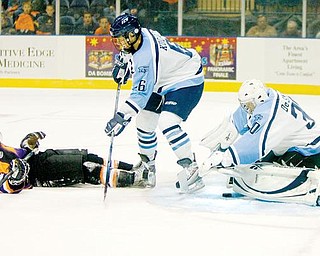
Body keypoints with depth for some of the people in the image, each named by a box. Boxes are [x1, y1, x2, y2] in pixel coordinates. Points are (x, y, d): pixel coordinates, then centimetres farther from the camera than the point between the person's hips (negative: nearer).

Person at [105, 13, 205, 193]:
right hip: (165, 82, 11)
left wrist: (121, 118, -39)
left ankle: (191, 170, -26)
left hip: (187, 82, -11)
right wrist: (122, 63, 9)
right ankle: (147, 167, 30)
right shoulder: (140, 35, -7)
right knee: (144, 121, 12)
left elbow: (141, 94, -36)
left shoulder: (146, 56, -33)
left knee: (167, 122, -29)